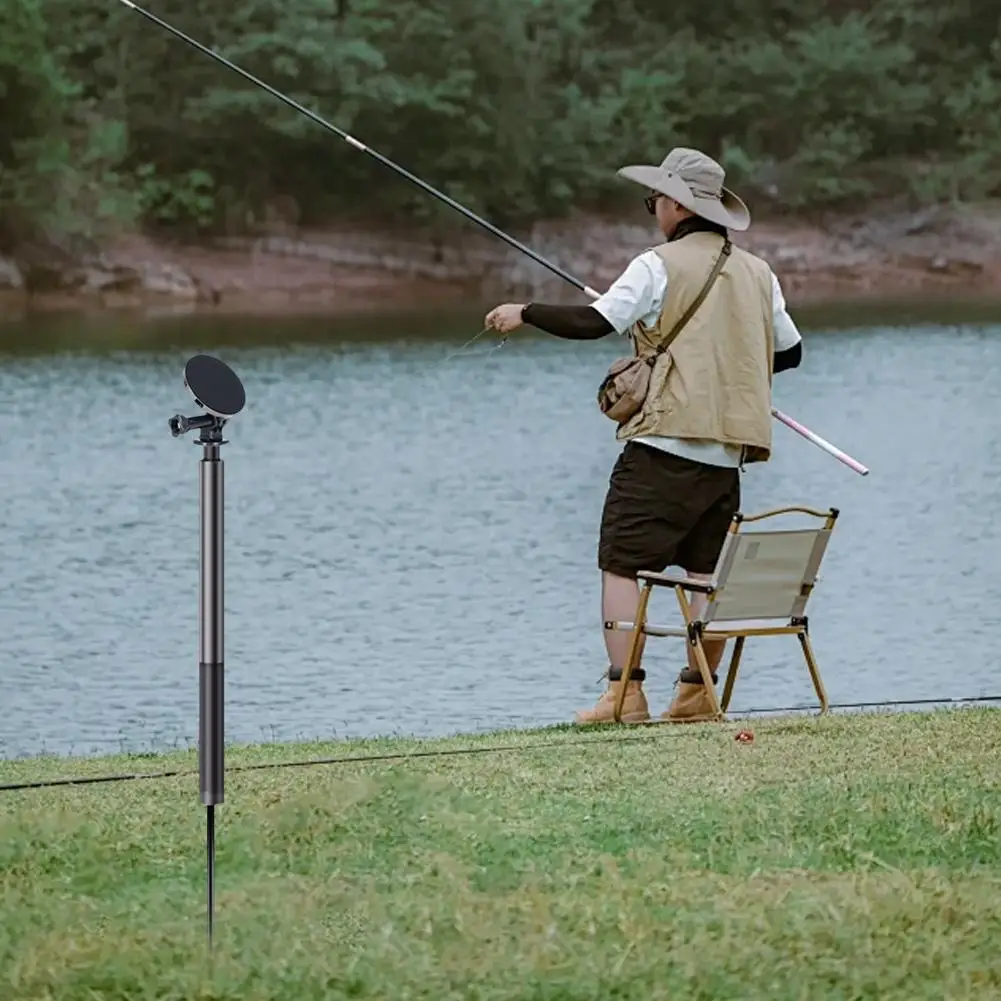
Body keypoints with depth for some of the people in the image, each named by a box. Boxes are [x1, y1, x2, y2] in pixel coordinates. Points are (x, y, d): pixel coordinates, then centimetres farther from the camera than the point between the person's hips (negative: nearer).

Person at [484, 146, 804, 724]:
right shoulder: (757, 273, 12)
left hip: (664, 444, -6)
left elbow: (594, 322, -14)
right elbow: (790, 351, 22)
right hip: (727, 453, 6)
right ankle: (697, 692, 7)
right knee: (709, 571, 9)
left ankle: (625, 692, -11)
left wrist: (524, 314, -2)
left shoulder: (660, 266, -6)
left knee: (622, 565, -3)